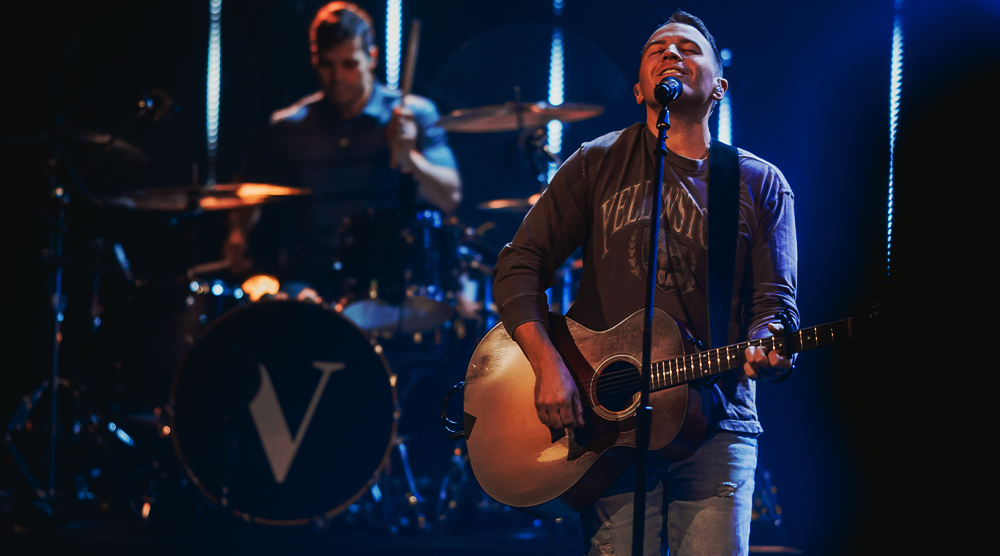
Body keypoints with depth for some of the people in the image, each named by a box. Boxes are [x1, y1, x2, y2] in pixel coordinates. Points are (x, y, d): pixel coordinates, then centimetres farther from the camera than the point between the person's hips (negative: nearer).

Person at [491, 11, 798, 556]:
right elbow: (520, 264, 5)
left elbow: (774, 301, 4)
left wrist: (767, 348, -20)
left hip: (715, 420, 1)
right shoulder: (599, 163, 10)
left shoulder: (760, 184, 12)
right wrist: (548, 365, -10)